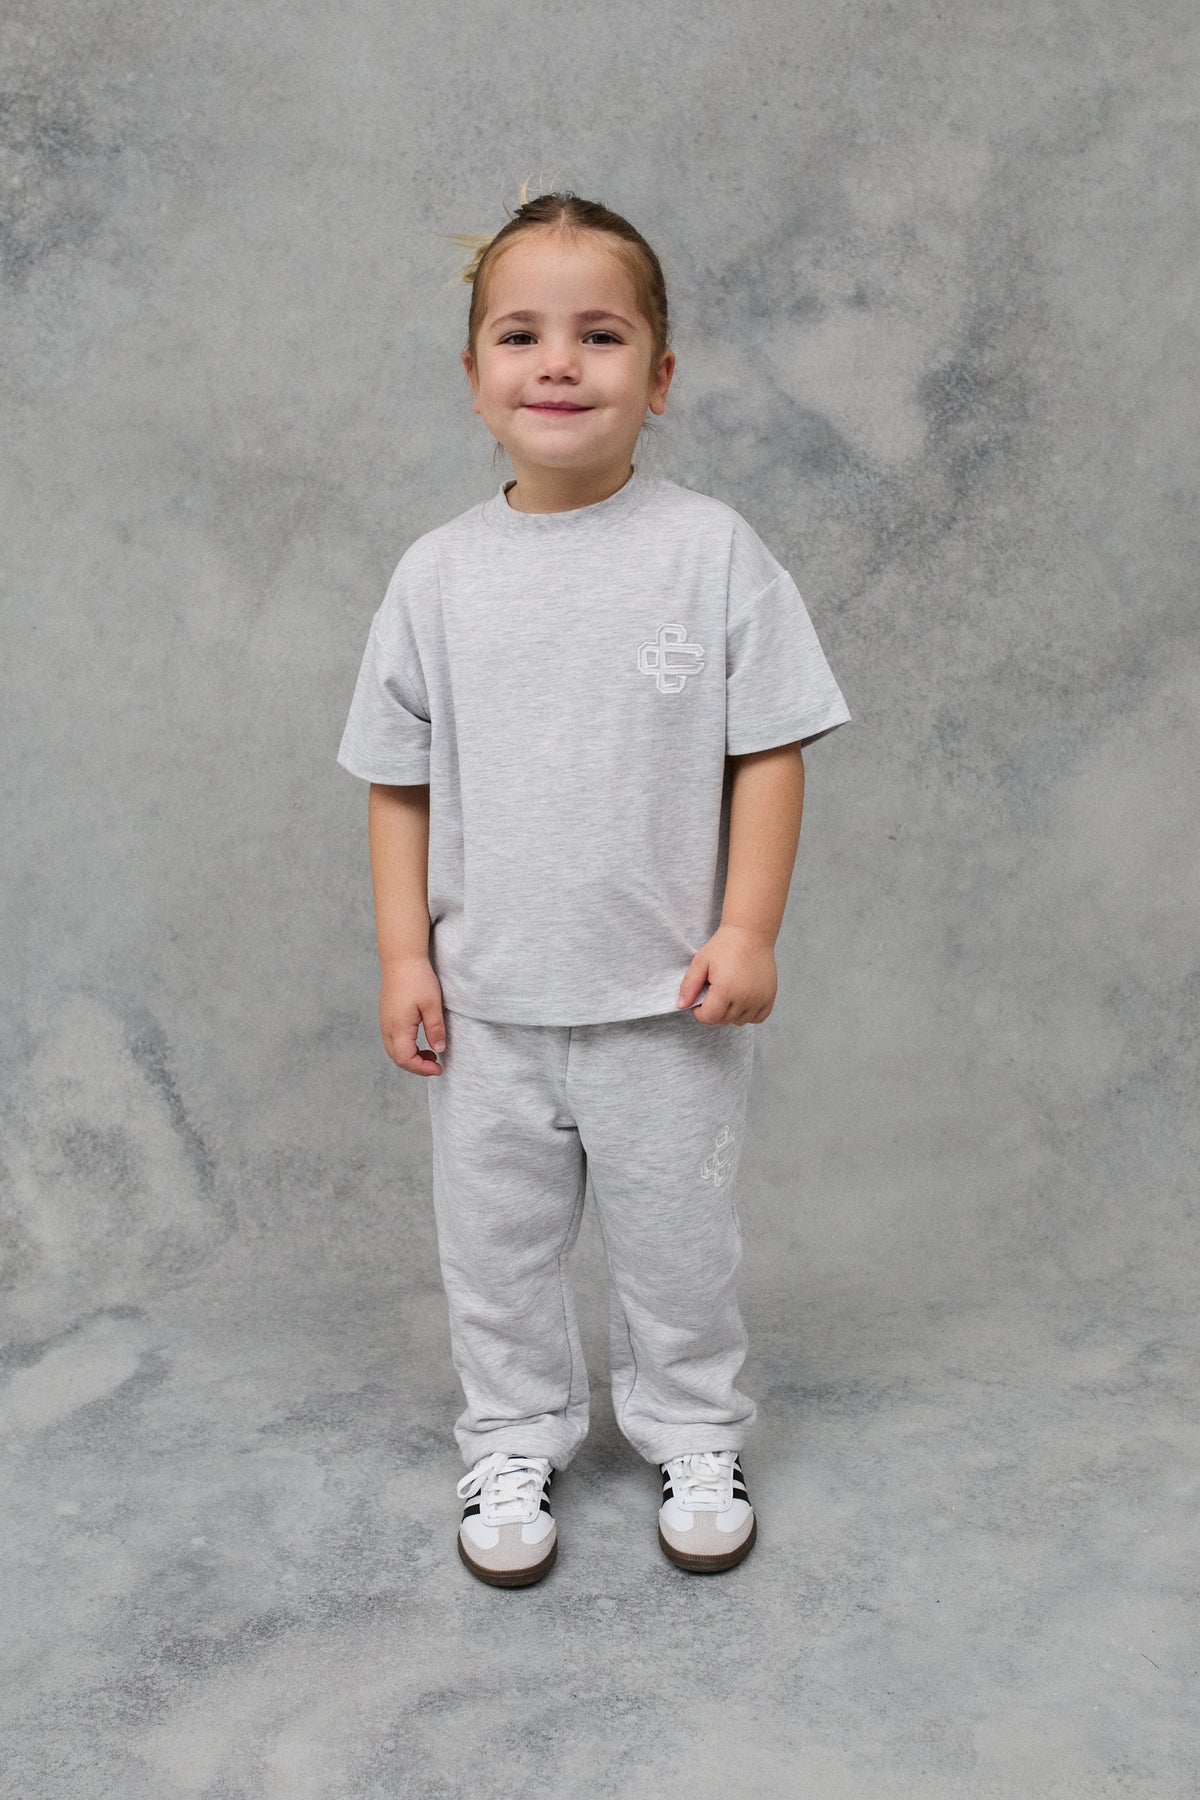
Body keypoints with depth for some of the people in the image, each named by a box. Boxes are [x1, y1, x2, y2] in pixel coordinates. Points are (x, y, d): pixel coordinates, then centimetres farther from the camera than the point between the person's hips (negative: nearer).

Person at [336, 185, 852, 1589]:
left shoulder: (710, 549, -7)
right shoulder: (439, 575, -1)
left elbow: (769, 749, -5)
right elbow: (399, 780, 3)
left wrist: (747, 929, -11)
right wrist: (403, 954, -2)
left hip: (666, 997, -2)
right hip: (487, 1001, 2)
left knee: (677, 1237, 14)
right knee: (496, 1241, 16)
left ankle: (693, 1438, 38)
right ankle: (513, 1445, 38)